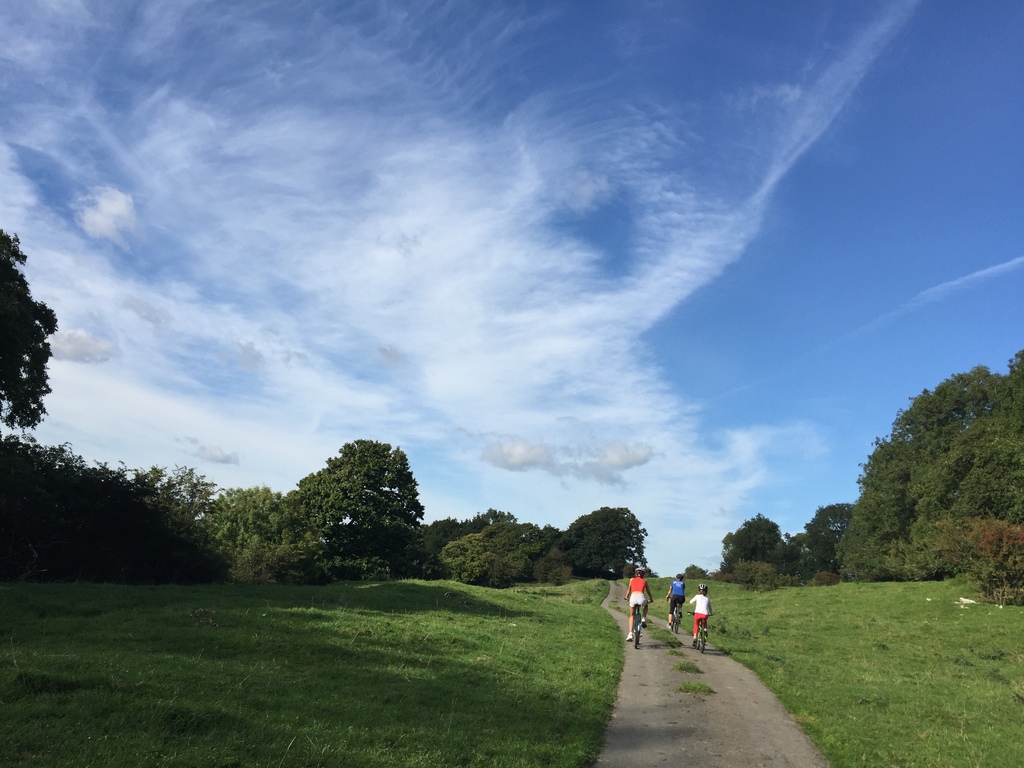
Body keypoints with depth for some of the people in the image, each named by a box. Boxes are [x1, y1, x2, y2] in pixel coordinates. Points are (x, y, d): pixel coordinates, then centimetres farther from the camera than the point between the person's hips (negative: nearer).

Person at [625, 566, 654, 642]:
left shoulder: (632, 580, 22)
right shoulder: (644, 581, 21)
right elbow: (648, 591, 30)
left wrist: (627, 597, 48)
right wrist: (651, 599, 48)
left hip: (633, 597, 0)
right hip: (641, 597, 0)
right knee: (645, 606, 38)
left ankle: (630, 634, 7)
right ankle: (644, 619, 20)